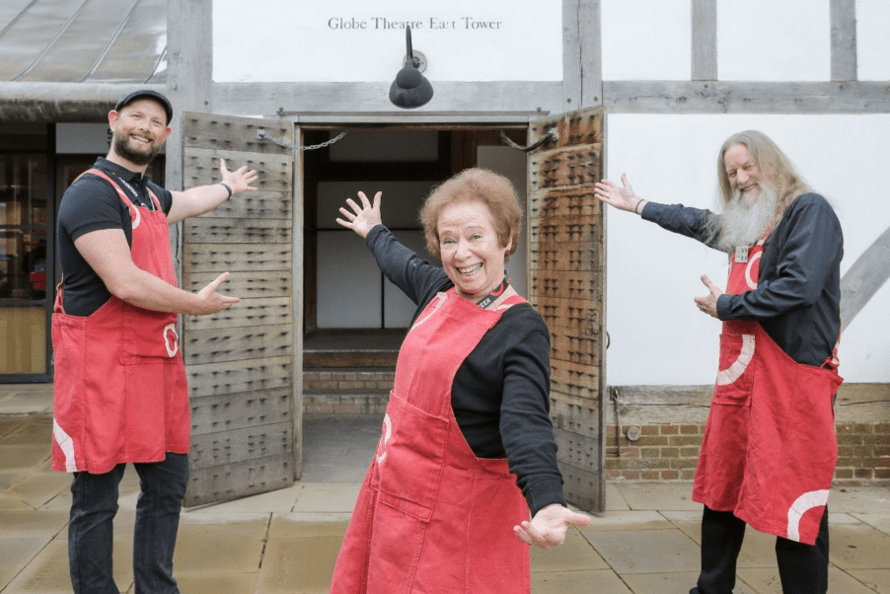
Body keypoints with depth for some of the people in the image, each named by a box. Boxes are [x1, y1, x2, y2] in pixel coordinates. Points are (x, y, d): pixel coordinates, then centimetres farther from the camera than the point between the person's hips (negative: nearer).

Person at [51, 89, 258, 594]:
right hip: (103, 363, -9)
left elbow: (189, 201, 41)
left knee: (168, 482, 13)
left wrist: (228, 187, 60)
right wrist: (197, 304, -9)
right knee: (96, 500, 0)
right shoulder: (92, 193, -13)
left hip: (157, 359, 9)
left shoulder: (149, 194, 16)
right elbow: (124, 283, -22)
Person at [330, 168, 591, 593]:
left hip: (455, 509, -7)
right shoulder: (439, 290, 3)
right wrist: (374, 232, 45)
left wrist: (546, 503, -49)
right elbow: (401, 262, 27)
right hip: (394, 489, 8)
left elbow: (526, 422, -32)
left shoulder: (521, 330, -19)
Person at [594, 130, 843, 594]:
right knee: (722, 492, 15)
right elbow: (698, 222, 38)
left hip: (791, 377, -8)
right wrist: (638, 205, 46)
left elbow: (798, 286, -21)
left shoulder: (809, 211, -8)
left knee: (796, 502, -6)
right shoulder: (743, 222, 17)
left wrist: (725, 306, -8)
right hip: (738, 374, 9)